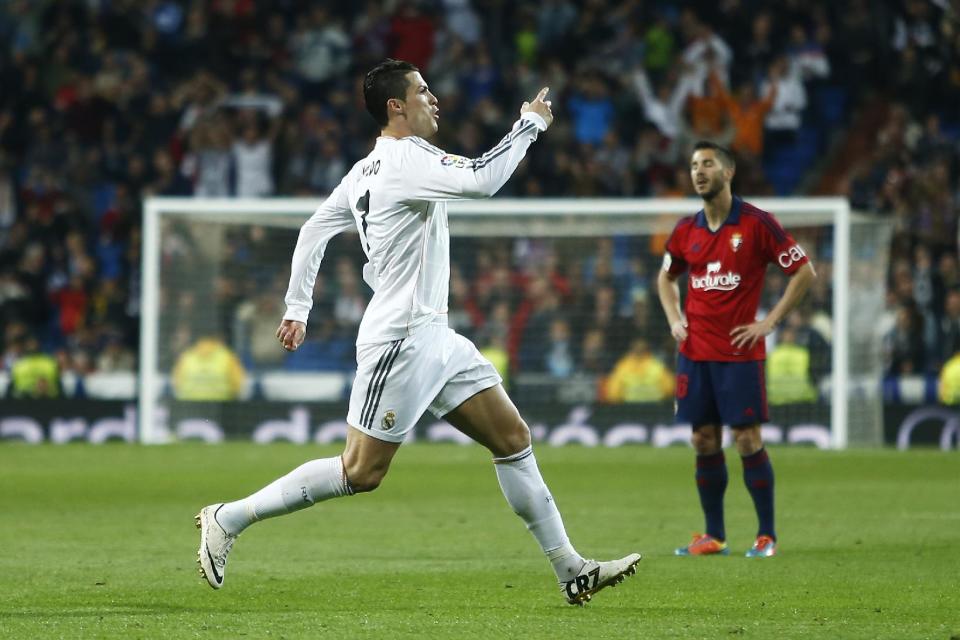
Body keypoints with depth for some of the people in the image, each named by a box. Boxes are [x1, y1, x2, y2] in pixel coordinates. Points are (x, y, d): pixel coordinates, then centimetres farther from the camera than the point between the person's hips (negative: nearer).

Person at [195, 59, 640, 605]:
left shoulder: (367, 170, 13)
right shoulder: (405, 160, -16)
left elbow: (314, 230, 18)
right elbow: (481, 180, -29)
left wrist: (297, 307, 22)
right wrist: (529, 125, -15)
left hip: (433, 337, 10)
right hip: (400, 340, -10)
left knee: (514, 438, 6)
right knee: (361, 473, -6)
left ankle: (571, 571, 7)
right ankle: (228, 519, 4)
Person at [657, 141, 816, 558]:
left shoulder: (756, 223, -7)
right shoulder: (686, 231, 8)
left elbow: (804, 272, -4)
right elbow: (666, 277, 27)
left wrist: (769, 322, -8)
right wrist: (674, 320, 10)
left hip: (740, 352, -5)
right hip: (695, 352, 5)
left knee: (747, 441, -6)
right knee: (704, 442, 6)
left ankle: (767, 535, 3)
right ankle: (714, 536, 13)